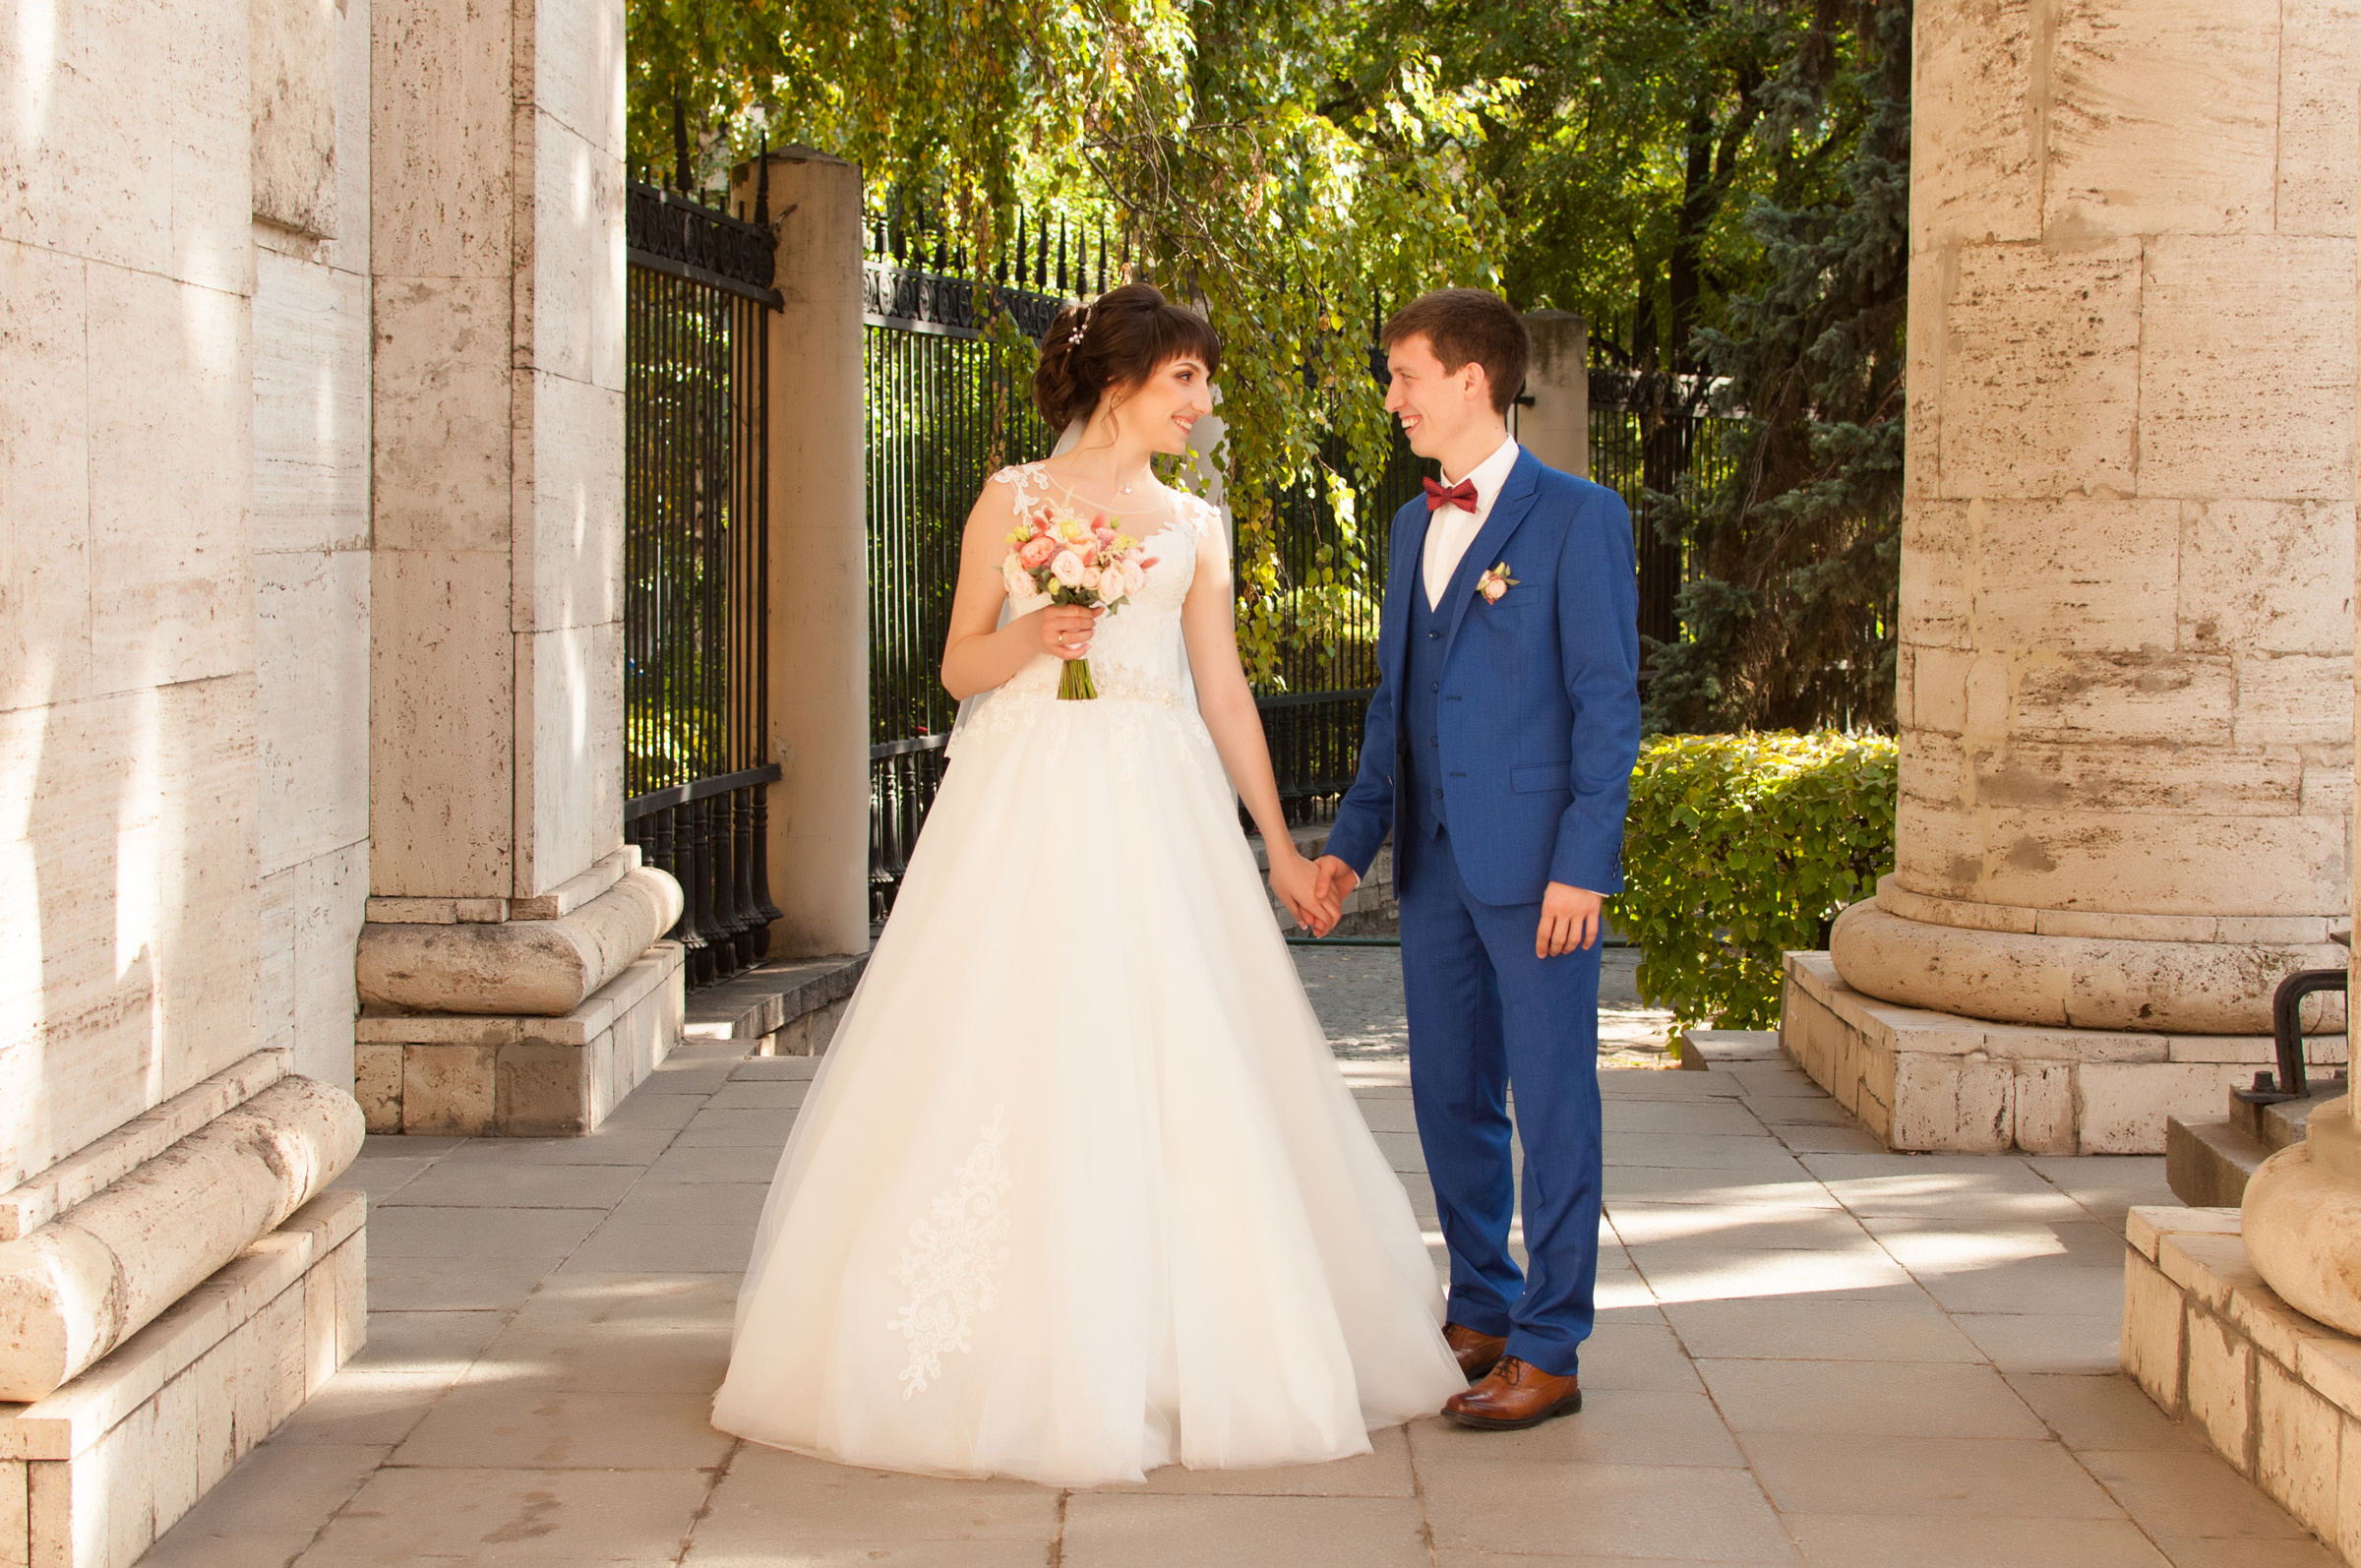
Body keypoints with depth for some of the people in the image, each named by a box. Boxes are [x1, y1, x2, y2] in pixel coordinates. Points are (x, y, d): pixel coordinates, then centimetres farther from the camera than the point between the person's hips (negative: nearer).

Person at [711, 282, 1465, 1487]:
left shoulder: (1193, 527, 13)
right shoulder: (1013, 500, 6)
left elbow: (1224, 691, 13)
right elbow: (959, 667, 7)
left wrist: (1279, 848, 10)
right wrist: (1028, 639, -15)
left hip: (1159, 812, 2)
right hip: (1026, 802, -2)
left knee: (1178, 1067, -1)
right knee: (1009, 1062, -5)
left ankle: (1177, 1352, 10)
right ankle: (1013, 1352, 5)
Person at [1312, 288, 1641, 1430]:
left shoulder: (1577, 518, -6)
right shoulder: (1414, 526, 16)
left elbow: (1608, 702, -9)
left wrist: (1583, 864, -15)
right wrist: (1352, 839, 12)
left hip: (1537, 863, -7)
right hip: (1435, 861, 7)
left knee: (1553, 1106, -1)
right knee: (1449, 1099, 12)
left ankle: (1549, 1349, 5)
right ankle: (1482, 1314, 25)